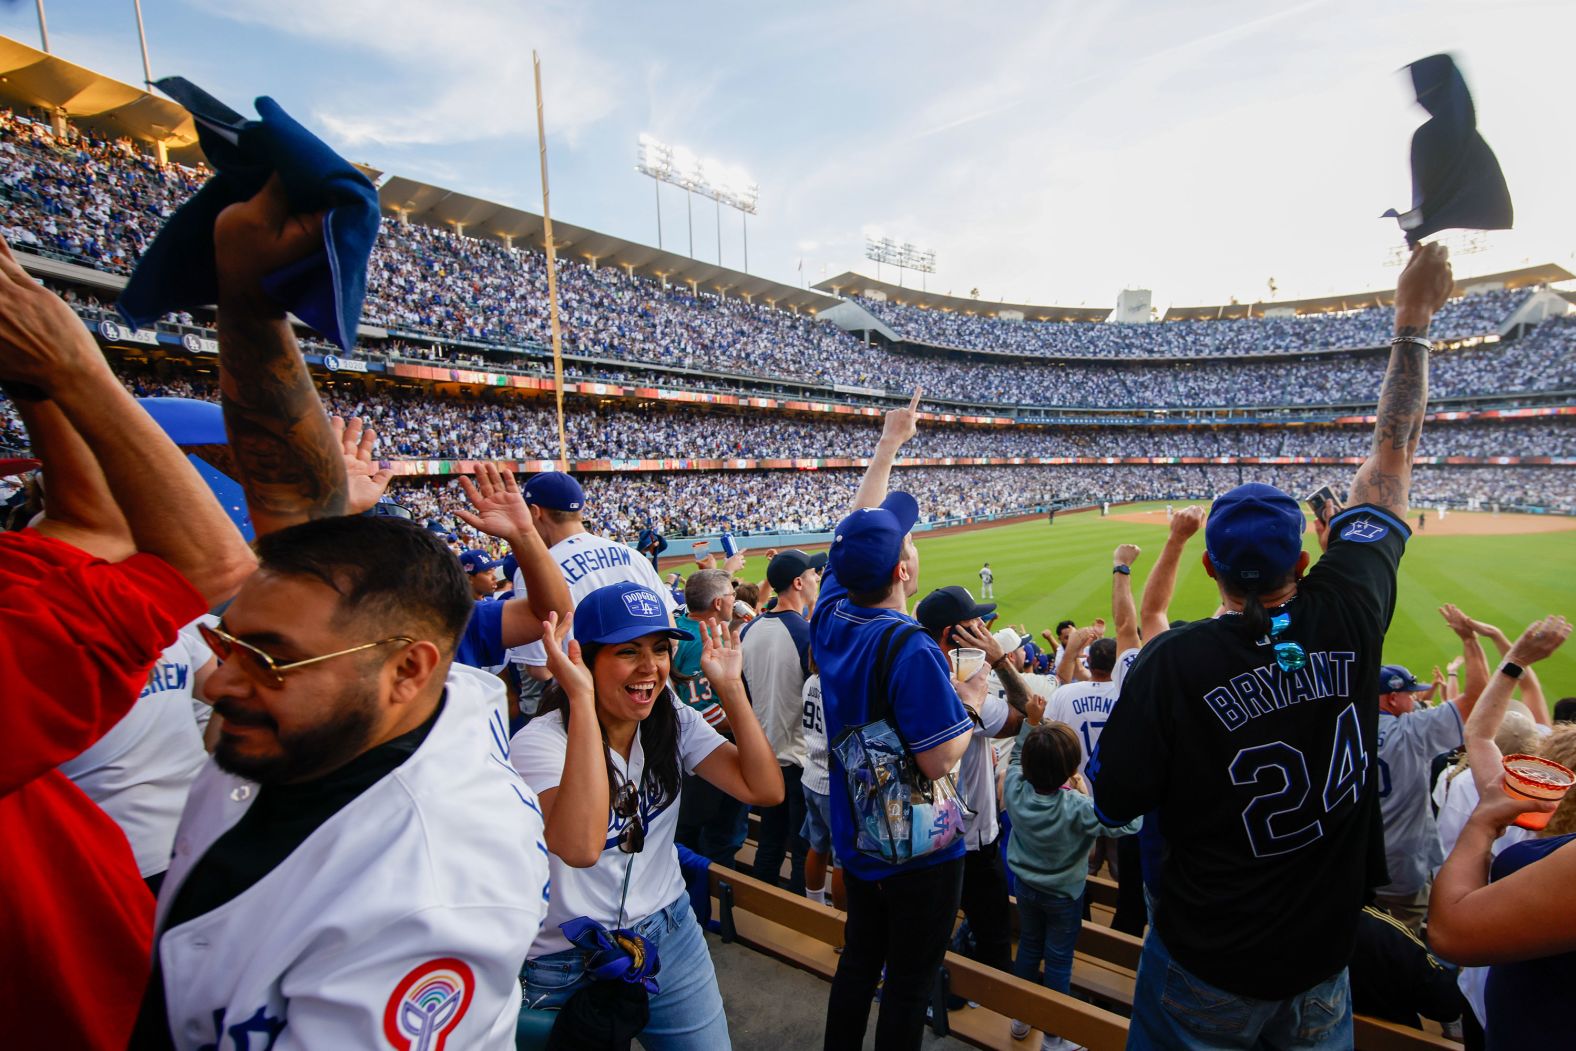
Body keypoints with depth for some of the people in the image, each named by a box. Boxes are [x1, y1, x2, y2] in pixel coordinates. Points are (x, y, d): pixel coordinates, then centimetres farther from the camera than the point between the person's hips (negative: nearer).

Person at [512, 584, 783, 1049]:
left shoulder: (674, 722, -8)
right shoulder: (540, 741, -23)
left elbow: (766, 790, -16)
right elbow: (580, 848, -41)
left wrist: (729, 687, -22)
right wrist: (581, 698, -42)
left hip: (670, 932, 4)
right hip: (570, 962, -4)